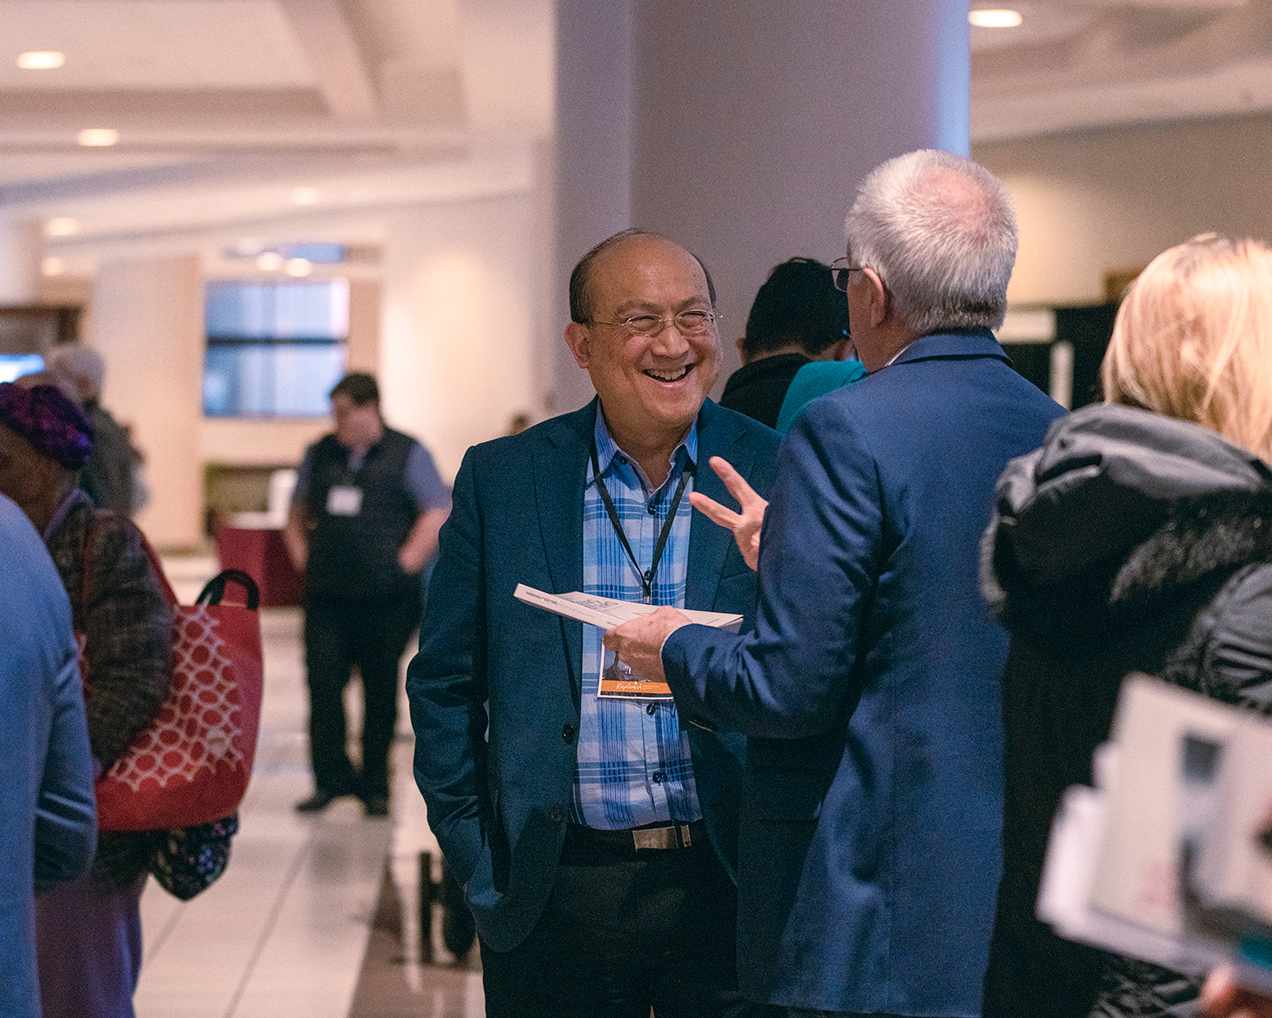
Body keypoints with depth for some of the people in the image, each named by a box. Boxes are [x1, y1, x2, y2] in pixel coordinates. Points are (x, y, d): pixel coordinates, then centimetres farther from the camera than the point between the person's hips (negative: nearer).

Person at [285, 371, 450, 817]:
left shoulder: (406, 454, 1)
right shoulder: (320, 453, 13)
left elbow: (438, 513, -2)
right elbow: (298, 510, 25)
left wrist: (405, 563, -9)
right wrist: (301, 555, 10)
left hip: (386, 597, -3)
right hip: (326, 594, 3)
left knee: (380, 690, 4)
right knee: (323, 684, -5)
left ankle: (374, 785, 15)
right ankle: (331, 777, 4)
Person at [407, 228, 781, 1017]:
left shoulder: (781, 476, 1)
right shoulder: (502, 480, 4)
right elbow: (444, 683, 7)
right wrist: (479, 865, 3)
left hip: (732, 891, 0)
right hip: (555, 896, 1)